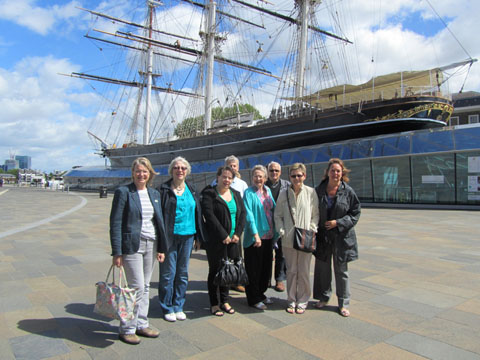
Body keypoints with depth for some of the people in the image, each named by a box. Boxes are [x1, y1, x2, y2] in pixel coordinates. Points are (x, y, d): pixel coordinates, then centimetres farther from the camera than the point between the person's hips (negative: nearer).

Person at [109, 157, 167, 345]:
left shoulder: (154, 193, 10)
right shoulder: (123, 192, -7)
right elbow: (115, 223, -9)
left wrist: (161, 248, 9)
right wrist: (117, 252, -13)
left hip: (151, 245, 6)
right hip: (132, 246, -5)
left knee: (145, 287, 13)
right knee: (137, 287, -3)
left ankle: (141, 324, 28)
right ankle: (126, 328, 15)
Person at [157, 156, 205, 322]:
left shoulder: (191, 190, 10)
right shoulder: (164, 189, -3)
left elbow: (197, 213, 13)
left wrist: (198, 237, 10)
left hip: (187, 236, 4)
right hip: (169, 236, -4)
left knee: (183, 273, 12)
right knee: (168, 273, 2)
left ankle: (178, 306, 26)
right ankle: (167, 308, 19)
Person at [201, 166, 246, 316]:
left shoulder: (236, 194, 13)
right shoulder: (209, 194, -5)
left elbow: (242, 214, 9)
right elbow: (209, 216, -14)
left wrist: (237, 233, -4)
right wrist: (223, 235, -16)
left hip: (232, 240, 5)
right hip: (216, 241, -5)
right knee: (215, 271, 5)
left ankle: (224, 301, 25)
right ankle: (214, 304, 17)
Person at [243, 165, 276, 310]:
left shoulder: (268, 191, 11)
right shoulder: (249, 192, -8)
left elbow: (274, 209, 15)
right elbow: (249, 214, -15)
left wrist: (275, 231, 6)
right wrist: (255, 234, -21)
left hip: (268, 235, 7)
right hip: (254, 237, -6)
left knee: (266, 266, 15)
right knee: (254, 268, 2)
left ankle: (261, 293, 31)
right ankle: (254, 299, 16)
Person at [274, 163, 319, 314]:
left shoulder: (311, 192, -1)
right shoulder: (284, 194, 3)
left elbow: (316, 214, 3)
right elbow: (278, 215, 7)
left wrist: (311, 230, -7)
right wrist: (282, 232, -5)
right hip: (289, 239, 1)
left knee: (304, 272, 6)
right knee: (291, 271, 10)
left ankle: (302, 301, 23)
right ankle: (291, 300, 25)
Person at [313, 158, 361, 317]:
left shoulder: (348, 191, -6)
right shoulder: (318, 190, -2)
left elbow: (355, 213, -2)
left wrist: (338, 223, -13)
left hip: (341, 237, -1)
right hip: (322, 236, 2)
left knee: (341, 270, 8)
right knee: (323, 268, 12)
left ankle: (343, 303, 22)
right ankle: (324, 297, 32)